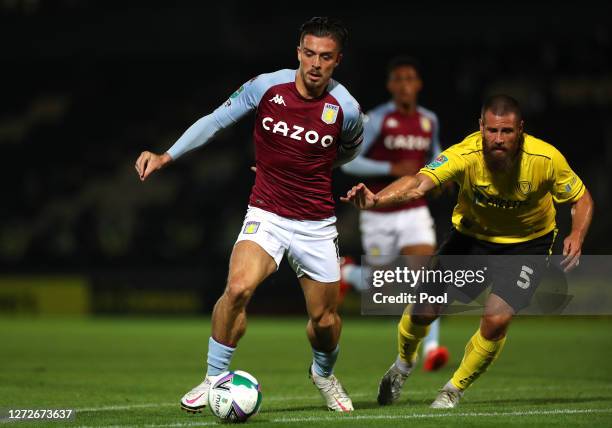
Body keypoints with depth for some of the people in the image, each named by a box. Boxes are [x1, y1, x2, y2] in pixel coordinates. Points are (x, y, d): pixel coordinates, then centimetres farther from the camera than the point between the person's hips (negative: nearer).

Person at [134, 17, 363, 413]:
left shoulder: (346, 109, -11)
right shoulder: (266, 86, -11)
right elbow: (215, 121, 1)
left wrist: (311, 169, 8)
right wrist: (166, 156, -7)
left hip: (317, 225, 1)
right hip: (266, 214, -1)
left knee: (324, 320, 10)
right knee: (238, 288, -26)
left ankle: (324, 374, 44)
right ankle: (215, 379, -10)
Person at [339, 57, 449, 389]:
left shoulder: (429, 121, 4)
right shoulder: (377, 119, -11)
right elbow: (348, 162, -13)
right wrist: (392, 169, -23)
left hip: (414, 213, 3)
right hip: (379, 215, -3)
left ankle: (430, 349, -23)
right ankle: (348, 272, 44)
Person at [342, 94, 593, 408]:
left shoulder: (546, 159, -26)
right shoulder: (465, 155, -29)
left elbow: (582, 199, -8)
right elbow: (419, 183, -45)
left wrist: (577, 236, -28)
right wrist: (377, 200, -64)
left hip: (527, 244, -1)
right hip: (472, 236, 1)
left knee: (496, 321, -19)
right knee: (422, 312, -5)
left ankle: (455, 389, 11)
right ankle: (404, 362, 34)